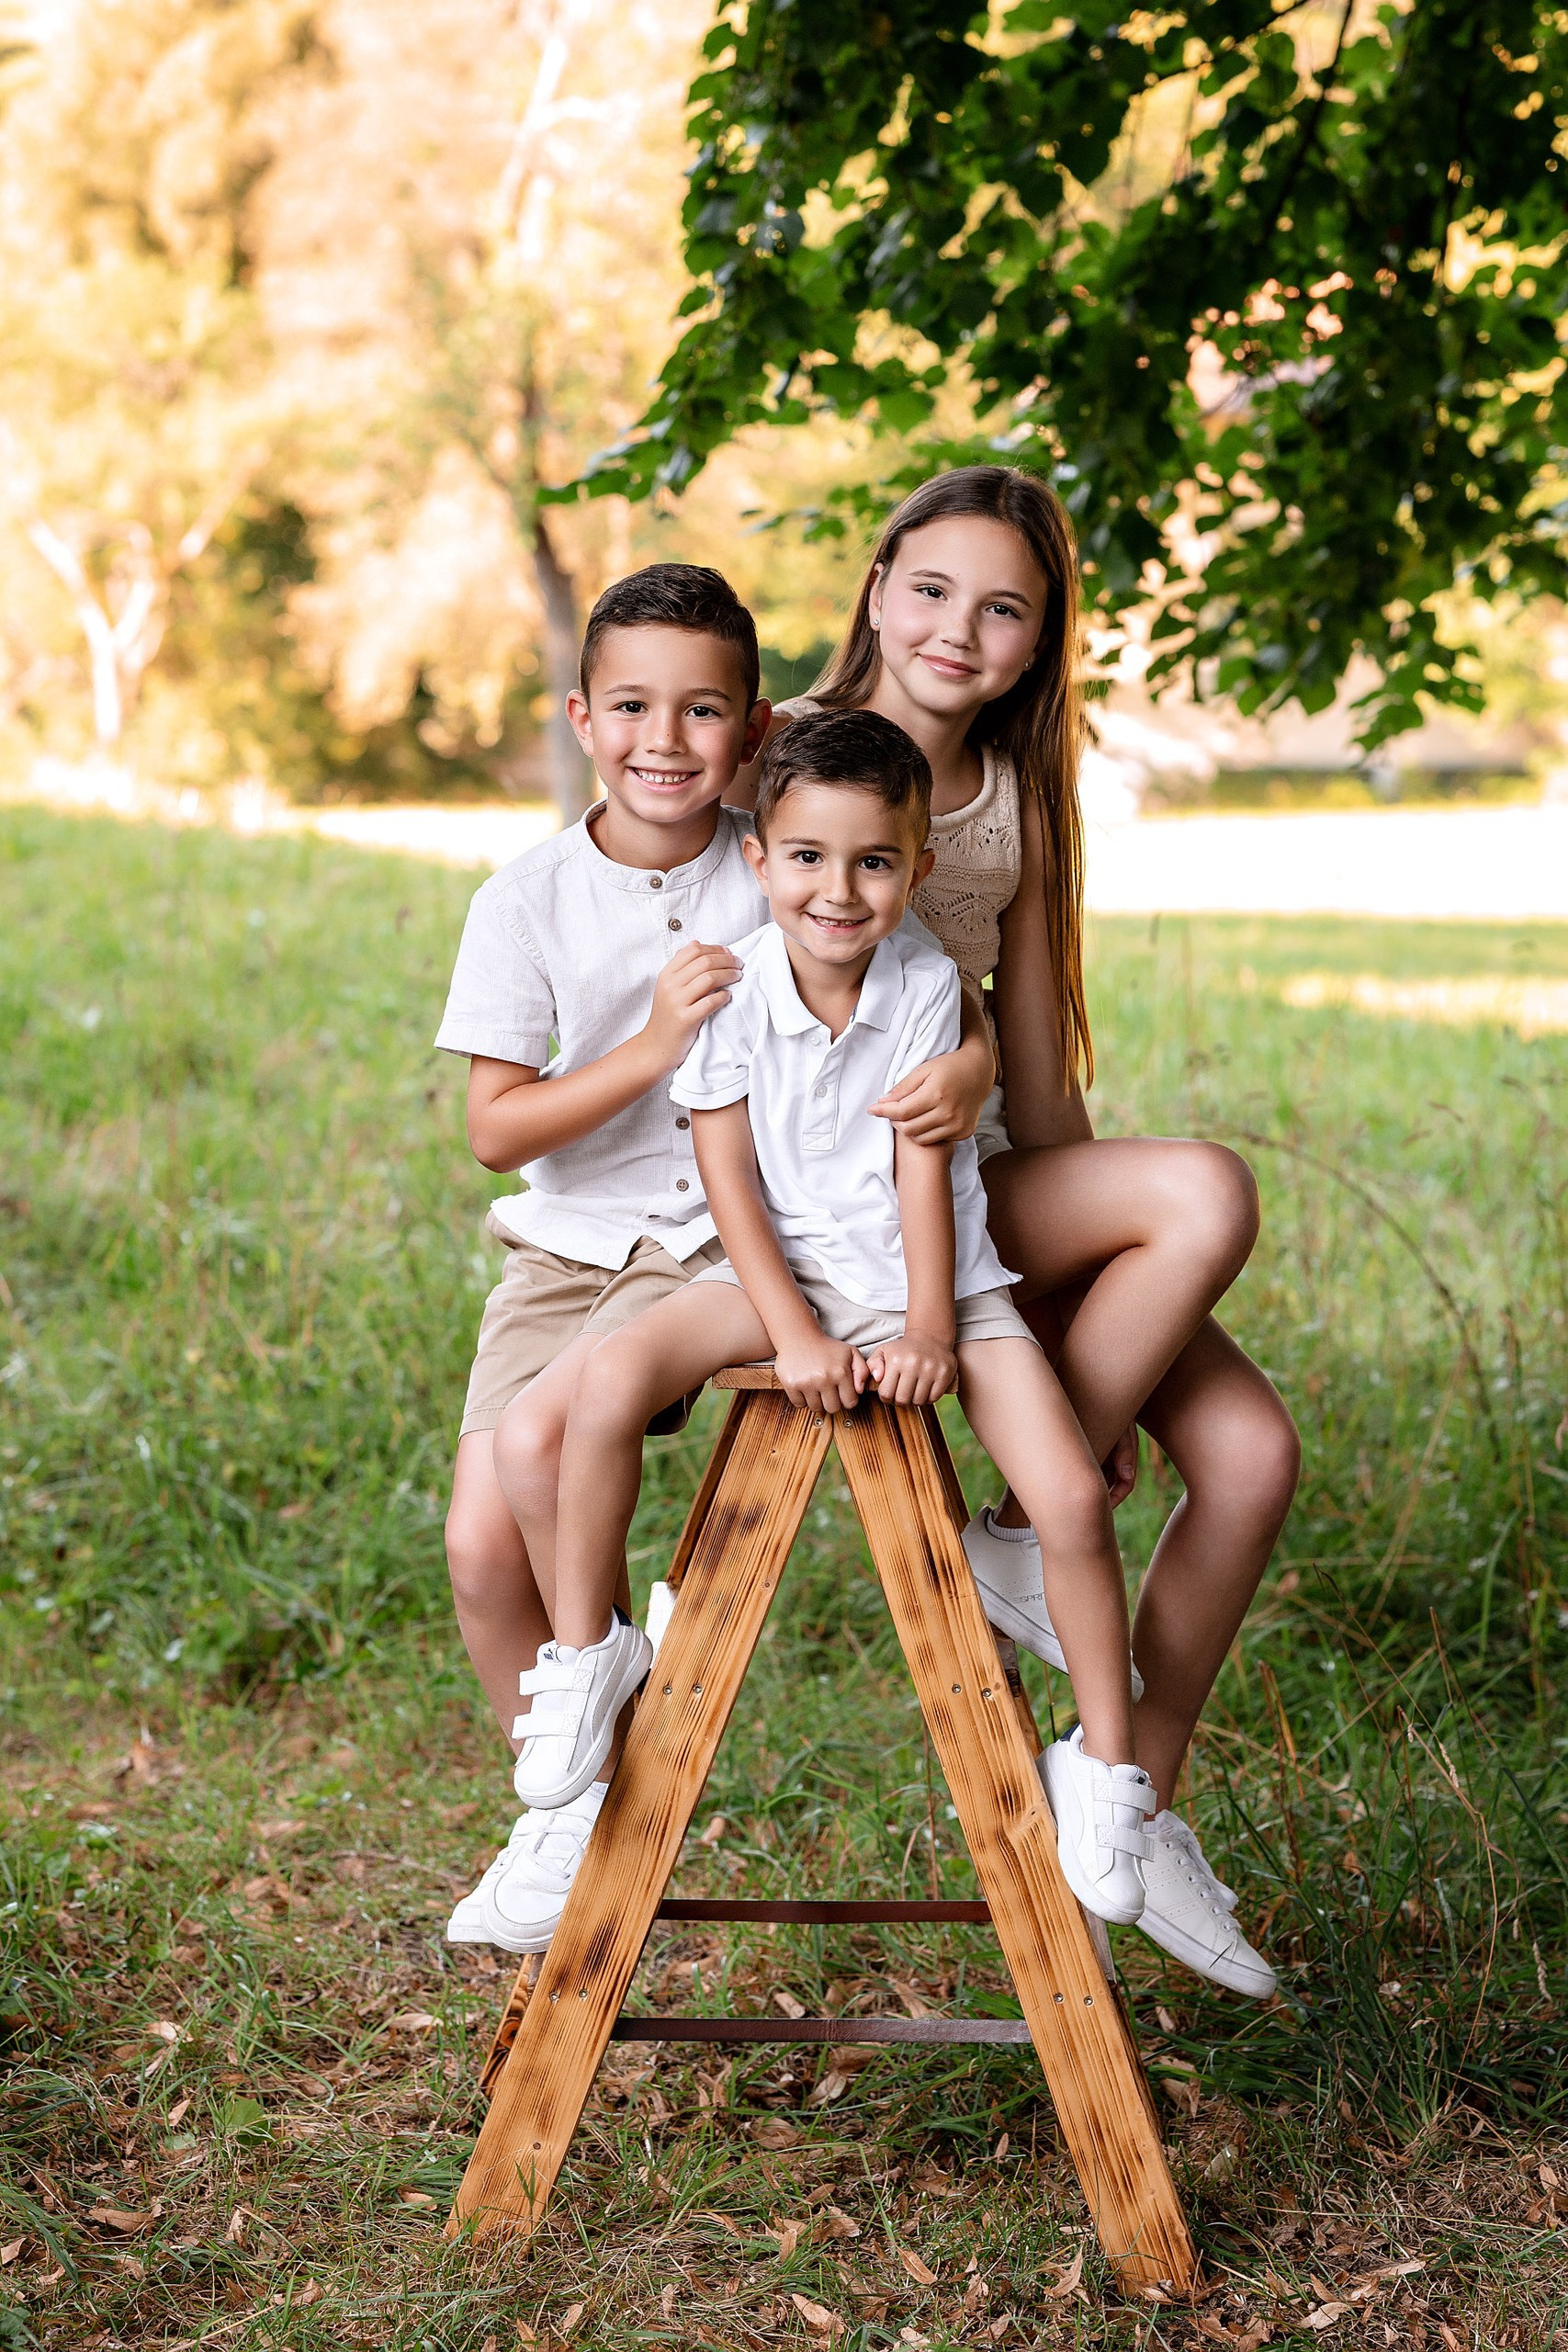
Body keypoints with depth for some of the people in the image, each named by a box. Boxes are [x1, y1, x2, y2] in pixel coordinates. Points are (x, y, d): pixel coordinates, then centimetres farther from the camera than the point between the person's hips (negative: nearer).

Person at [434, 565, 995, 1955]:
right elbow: (495, 1128, -6)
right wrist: (653, 1046, -19)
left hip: (733, 1250, -2)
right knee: (486, 1545, -9)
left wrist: (970, 1067, -24)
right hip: (567, 1252, 2)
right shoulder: (529, 901, -3)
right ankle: (572, 1806, 17)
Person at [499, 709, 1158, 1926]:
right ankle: (589, 1653, -5)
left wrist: (930, 1328, -16)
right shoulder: (730, 987, -9)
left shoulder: (928, 984, -8)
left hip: (931, 1278, 0)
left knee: (1073, 1496, -18)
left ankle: (1106, 1762, 3)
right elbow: (729, 1175, -8)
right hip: (784, 1273, 0)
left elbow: (922, 1164, -8)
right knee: (603, 1383, -27)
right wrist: (794, 1333, -18)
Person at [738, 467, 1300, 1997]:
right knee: (1208, 1193, -26)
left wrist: (1087, 1262, 9)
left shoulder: (1020, 796, 11)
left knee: (1248, 1446, -8)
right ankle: (1021, 1542, -8)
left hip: (983, 1181, 6)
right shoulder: (786, 753, -6)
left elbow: (1038, 1058, 13)